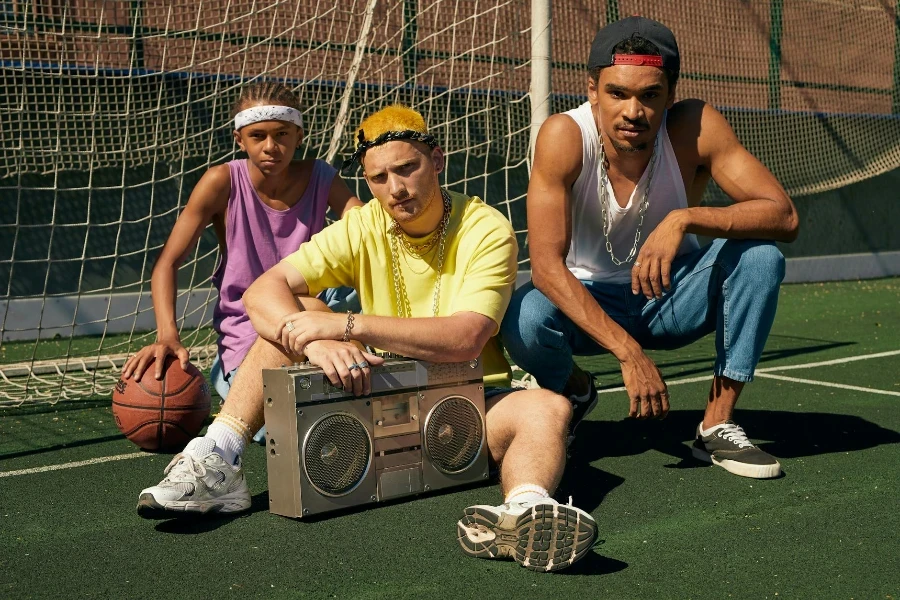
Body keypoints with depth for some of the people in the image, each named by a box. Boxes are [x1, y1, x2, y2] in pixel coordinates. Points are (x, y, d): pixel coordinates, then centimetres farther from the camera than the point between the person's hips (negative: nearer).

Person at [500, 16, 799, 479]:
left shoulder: (695, 127, -21)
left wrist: (685, 219, -41)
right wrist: (628, 352, -38)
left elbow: (784, 217, -24)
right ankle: (573, 390, 5)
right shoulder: (564, 137, -25)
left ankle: (717, 425, -14)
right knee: (522, 320, -33)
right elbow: (546, 266, -30)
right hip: (587, 301, -1)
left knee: (760, 255, -26)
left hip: (671, 295, 1)